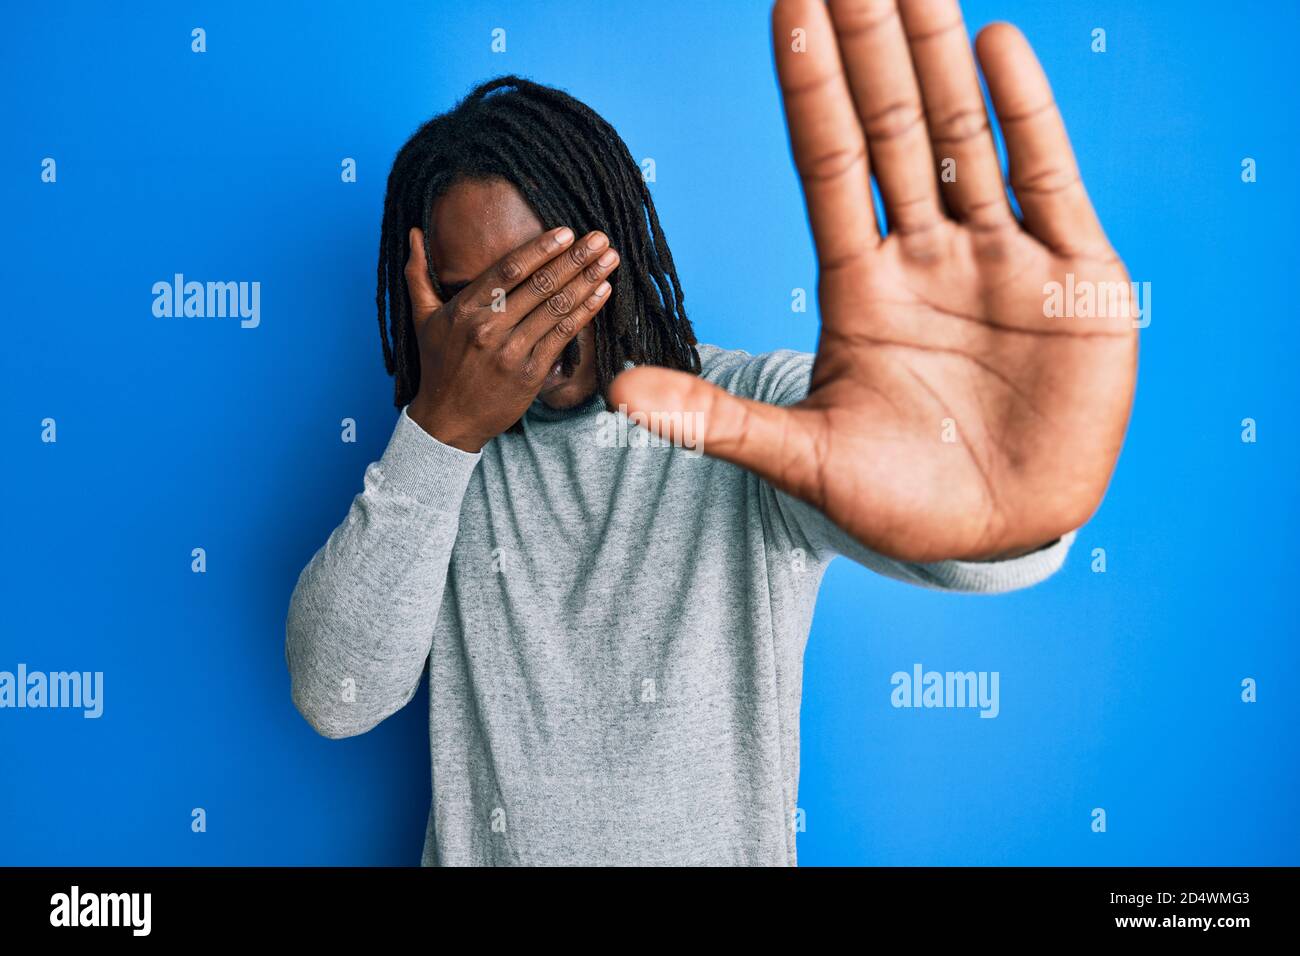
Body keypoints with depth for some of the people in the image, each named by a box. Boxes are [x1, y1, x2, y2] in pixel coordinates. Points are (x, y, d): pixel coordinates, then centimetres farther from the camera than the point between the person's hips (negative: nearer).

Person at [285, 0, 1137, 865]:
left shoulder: (773, 420, -18)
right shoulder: (444, 449, -8)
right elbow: (336, 699, -17)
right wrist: (440, 432, -28)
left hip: (726, 846, -2)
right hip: (479, 847, 2)